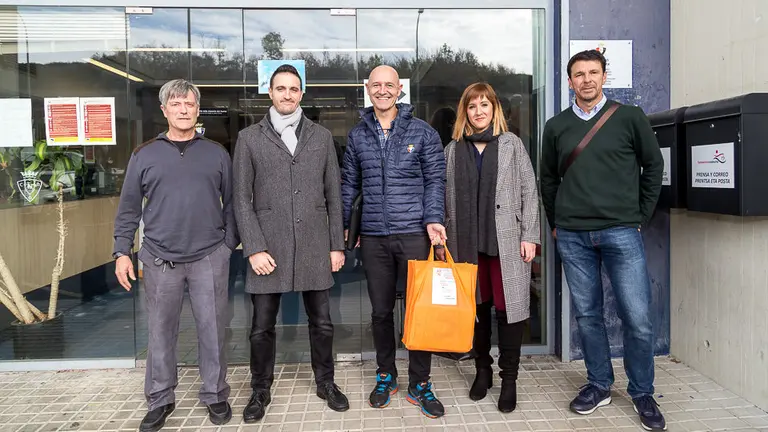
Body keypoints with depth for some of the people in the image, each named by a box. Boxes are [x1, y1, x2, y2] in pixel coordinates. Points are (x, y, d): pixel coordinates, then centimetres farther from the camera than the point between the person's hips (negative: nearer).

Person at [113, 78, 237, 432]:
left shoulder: (217, 154, 6)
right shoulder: (144, 155, 6)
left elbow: (231, 203, 8)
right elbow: (129, 208, 7)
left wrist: (230, 244, 0)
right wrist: (122, 252, 2)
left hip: (210, 257, 0)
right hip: (160, 259, 1)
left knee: (212, 330, 6)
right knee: (160, 333, 9)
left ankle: (215, 394, 22)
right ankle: (160, 400, 25)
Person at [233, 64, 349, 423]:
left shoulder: (321, 136, 9)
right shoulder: (249, 138, 5)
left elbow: (333, 194, 9)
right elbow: (242, 198, 0)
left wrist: (337, 245, 4)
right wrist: (254, 248, -8)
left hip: (315, 245, 1)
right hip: (268, 246, -1)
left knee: (321, 322, 11)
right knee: (262, 326, 7)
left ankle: (326, 383, 31)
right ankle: (261, 390, 27)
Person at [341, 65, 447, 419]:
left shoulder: (422, 132, 2)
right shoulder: (357, 135, 9)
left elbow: (435, 180, 0)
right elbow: (349, 184, 13)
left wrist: (433, 219, -13)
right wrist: (341, 225, 9)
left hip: (414, 233, -2)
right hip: (373, 237, 2)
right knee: (381, 311, 11)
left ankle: (419, 385, 18)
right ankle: (385, 377, 29)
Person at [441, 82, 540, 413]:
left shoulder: (512, 144, 4)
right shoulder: (453, 149, 9)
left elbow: (529, 192, 2)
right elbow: (448, 199, 8)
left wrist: (529, 236, -5)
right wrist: (447, 239, 5)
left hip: (507, 242, -2)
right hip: (468, 243, 2)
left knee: (508, 307, 0)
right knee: (476, 308, 10)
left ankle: (509, 379, 14)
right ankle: (482, 369, 27)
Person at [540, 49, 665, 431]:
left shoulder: (630, 118, 3)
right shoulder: (556, 126, 9)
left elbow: (653, 166, 8)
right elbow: (548, 180, 15)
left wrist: (640, 217, 5)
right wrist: (556, 224, 11)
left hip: (621, 232, -2)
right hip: (572, 236, 2)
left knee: (637, 318, -3)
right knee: (587, 314, 8)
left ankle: (642, 393, 16)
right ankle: (599, 385, 24)